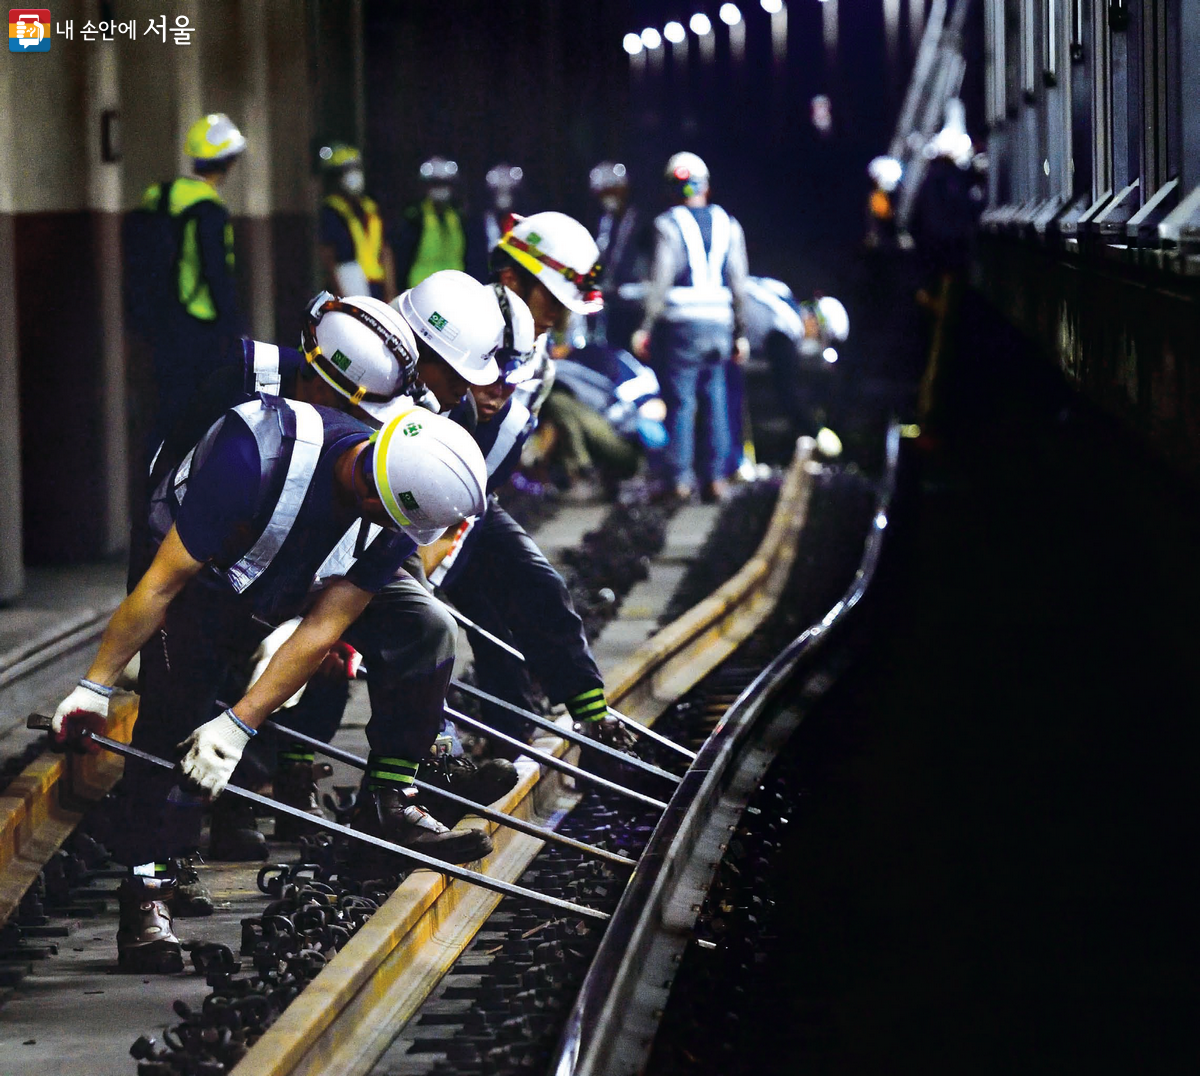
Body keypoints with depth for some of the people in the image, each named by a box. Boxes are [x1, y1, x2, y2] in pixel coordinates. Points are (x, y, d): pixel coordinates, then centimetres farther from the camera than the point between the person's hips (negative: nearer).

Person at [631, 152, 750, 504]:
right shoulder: (728, 226, 10)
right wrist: (741, 333, 13)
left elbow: (660, 280, -10)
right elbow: (738, 284, 9)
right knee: (714, 402, 9)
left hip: (681, 325, -4)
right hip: (719, 325, 4)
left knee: (679, 402, -2)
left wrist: (645, 328, -8)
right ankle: (714, 478, 8)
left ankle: (679, 479, -4)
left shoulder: (669, 224, -4)